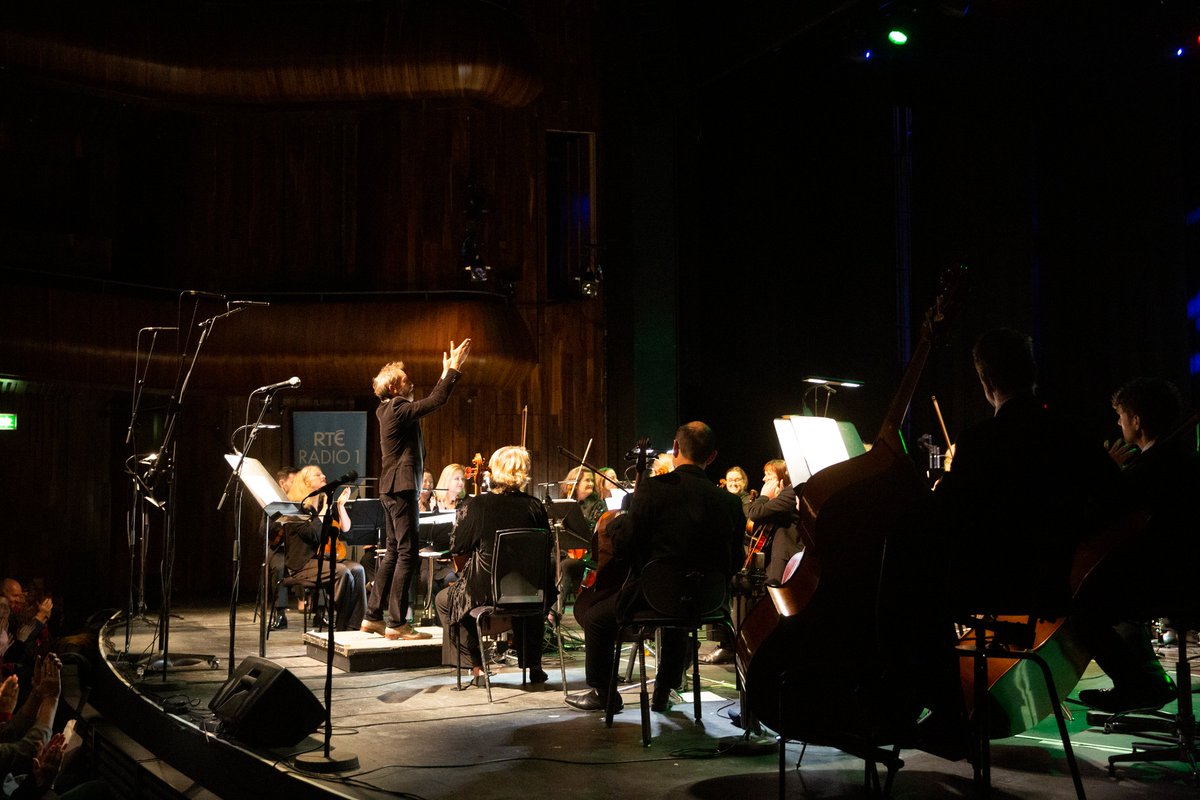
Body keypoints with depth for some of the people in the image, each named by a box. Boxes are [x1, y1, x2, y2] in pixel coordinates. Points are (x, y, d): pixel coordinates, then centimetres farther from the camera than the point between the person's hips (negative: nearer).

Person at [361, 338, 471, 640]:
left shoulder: (390, 409, 14)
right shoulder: (397, 410, -15)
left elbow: (431, 401, 27)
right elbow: (436, 401, -20)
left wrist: (446, 374, 27)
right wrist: (454, 369, -13)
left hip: (393, 488, 10)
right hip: (401, 488, -10)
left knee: (394, 553, 15)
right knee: (408, 553, -8)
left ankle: (373, 616, 18)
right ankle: (396, 623, -7)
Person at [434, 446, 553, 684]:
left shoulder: (479, 504, -13)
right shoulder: (535, 506, -7)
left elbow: (457, 547, -2)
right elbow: (545, 554, 4)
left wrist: (461, 521, 14)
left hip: (485, 590, -3)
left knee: (444, 599, 28)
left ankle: (476, 664, 18)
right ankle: (533, 664, 32)